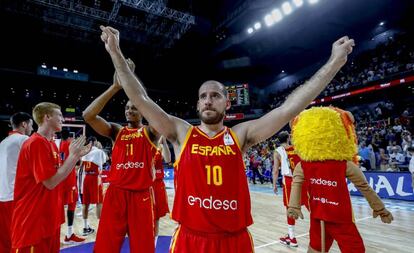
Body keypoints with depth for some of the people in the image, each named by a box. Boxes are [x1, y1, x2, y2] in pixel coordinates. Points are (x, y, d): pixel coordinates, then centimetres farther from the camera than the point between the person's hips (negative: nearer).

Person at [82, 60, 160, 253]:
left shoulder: (150, 132, 2)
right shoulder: (116, 131, 8)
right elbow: (88, 116, -7)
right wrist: (115, 87, -15)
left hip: (141, 195, -2)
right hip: (115, 194, 2)